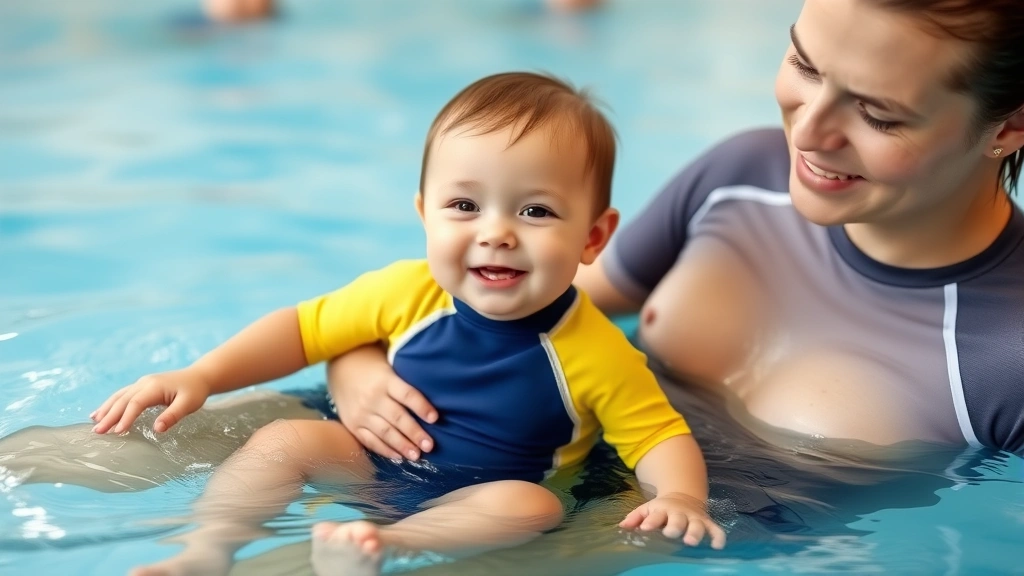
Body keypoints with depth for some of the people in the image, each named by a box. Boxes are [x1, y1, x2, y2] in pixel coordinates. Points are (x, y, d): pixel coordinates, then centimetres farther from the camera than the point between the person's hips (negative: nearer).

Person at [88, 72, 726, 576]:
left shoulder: (596, 352, -18)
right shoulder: (407, 295, -10)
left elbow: (660, 434, -13)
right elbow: (303, 328, 1)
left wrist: (681, 497, -37)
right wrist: (202, 375, -9)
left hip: (483, 501, -3)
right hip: (375, 465, 3)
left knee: (533, 507, -33)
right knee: (286, 439, -12)